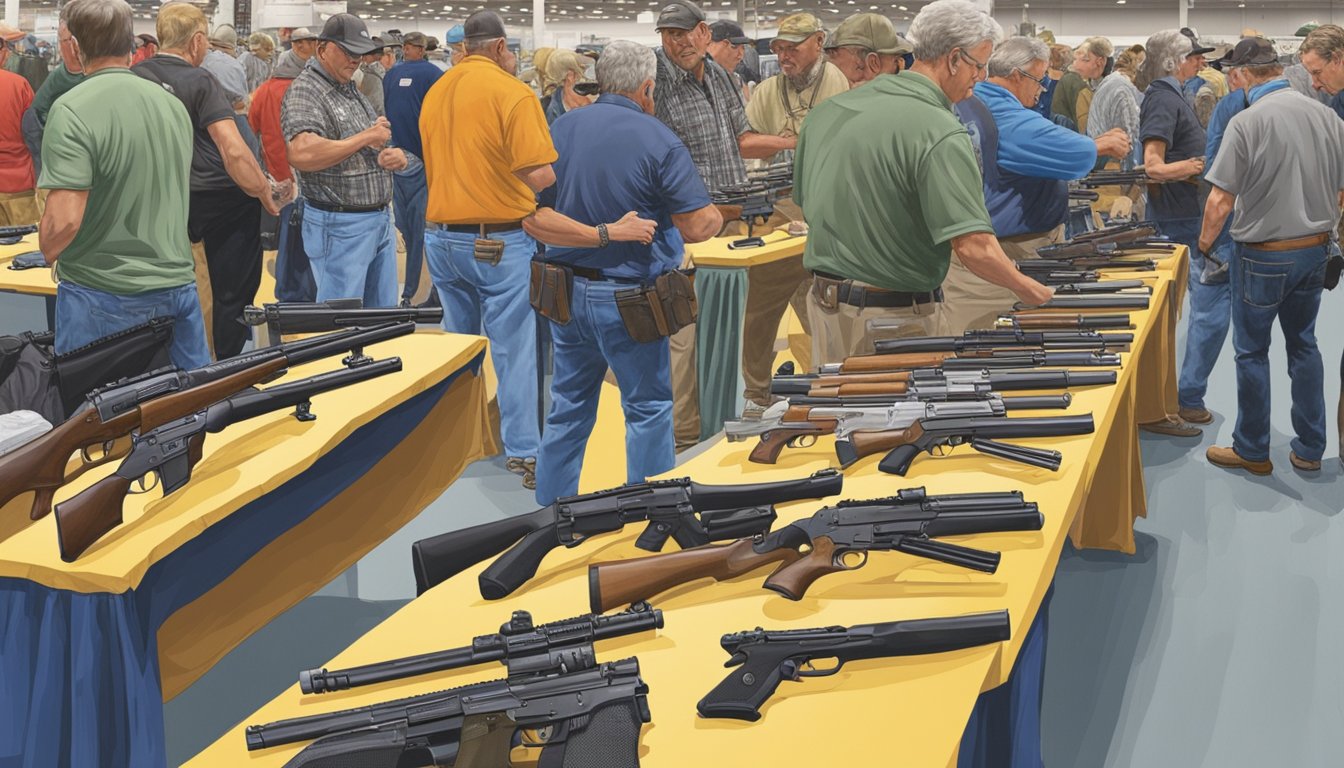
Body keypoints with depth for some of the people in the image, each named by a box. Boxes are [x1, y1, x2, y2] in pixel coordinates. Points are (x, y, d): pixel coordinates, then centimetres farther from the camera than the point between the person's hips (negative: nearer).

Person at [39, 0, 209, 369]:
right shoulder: (173, 104, 5)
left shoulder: (72, 110, -15)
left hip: (102, 298, -5)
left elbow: (64, 220, -20)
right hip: (178, 287, 5)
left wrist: (49, 254, 0)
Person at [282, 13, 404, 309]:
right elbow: (301, 154, -30)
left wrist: (396, 155, -1)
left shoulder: (353, 91, 16)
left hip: (380, 220, 9)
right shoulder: (305, 92, -11)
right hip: (340, 226, -9)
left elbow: (377, 149, 26)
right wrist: (366, 138, -19)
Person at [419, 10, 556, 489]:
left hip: (441, 234, 7)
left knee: (456, 344, 18)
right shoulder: (512, 93, -13)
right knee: (513, 349, -1)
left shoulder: (434, 93, 8)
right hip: (499, 240, -6)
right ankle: (523, 454, 2)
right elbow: (541, 175, -17)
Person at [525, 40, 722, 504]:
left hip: (566, 290, 5)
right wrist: (716, 216, 8)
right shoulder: (658, 141, -13)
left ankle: (551, 508, 25)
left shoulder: (559, 130, 2)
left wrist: (600, 233, -12)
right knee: (648, 409, 9)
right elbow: (699, 227, -15)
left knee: (568, 407, 16)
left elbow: (531, 218, -6)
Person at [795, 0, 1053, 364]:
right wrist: (1029, 290, -9)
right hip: (895, 314, -7)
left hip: (824, 300, 7)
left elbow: (803, 199, 13)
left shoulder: (829, 110, 2)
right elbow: (973, 247, -25)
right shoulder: (942, 134, -21)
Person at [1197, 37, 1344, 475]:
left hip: (1264, 255, -5)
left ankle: (1252, 451, 19)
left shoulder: (1247, 123, -19)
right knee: (1303, 344, 18)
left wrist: (1205, 243, -3)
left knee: (1252, 351, 8)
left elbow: (1220, 200, -19)